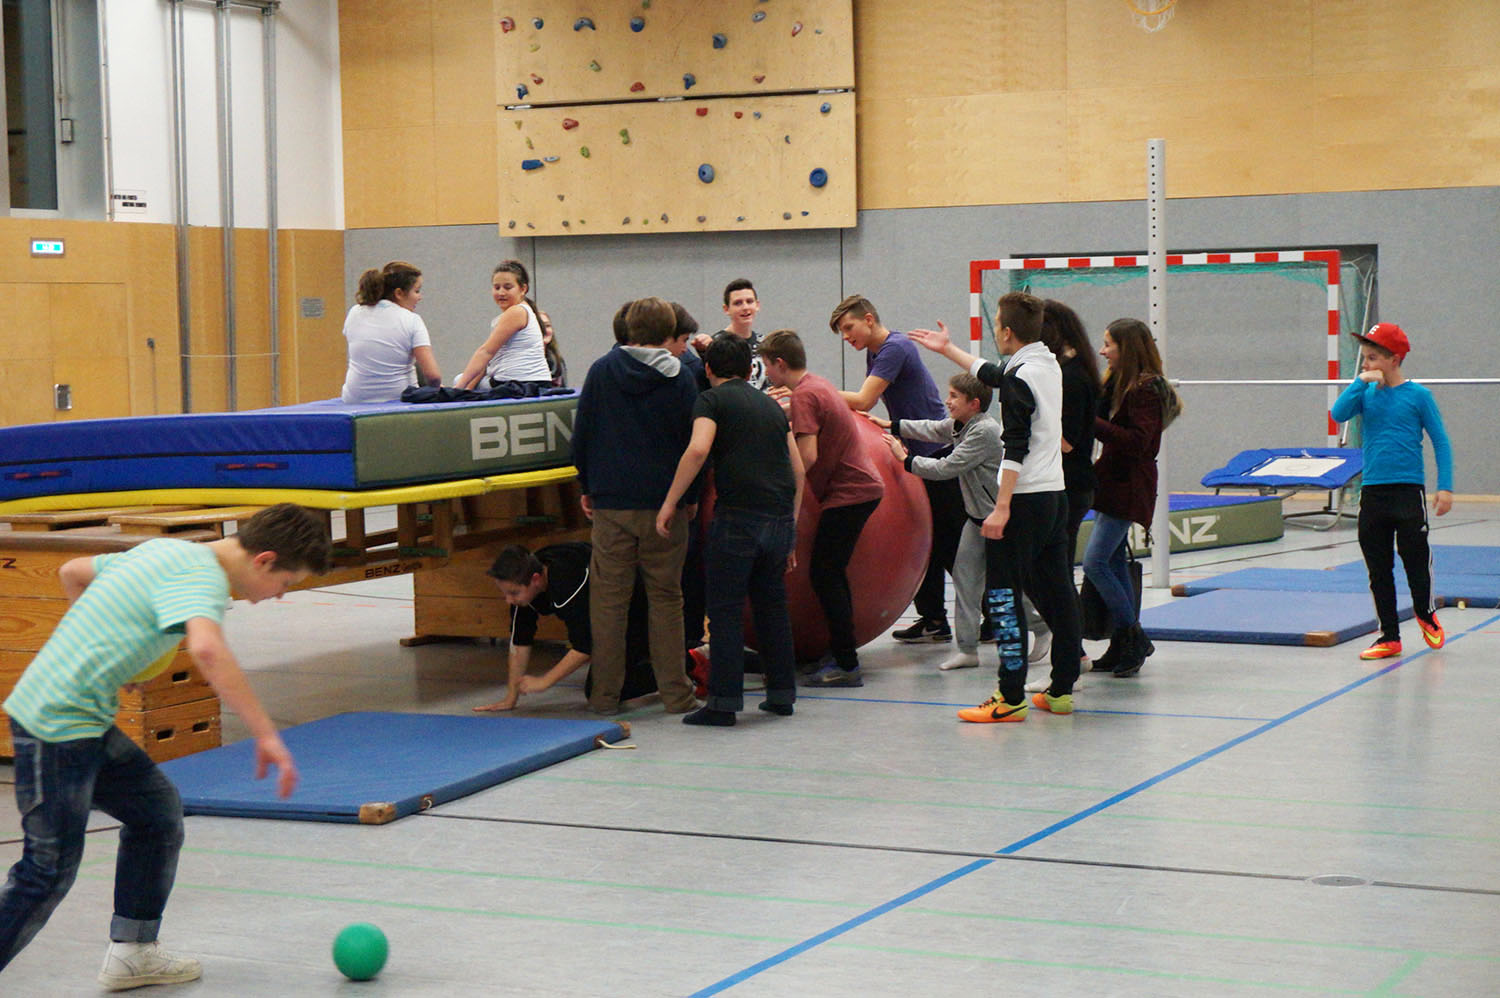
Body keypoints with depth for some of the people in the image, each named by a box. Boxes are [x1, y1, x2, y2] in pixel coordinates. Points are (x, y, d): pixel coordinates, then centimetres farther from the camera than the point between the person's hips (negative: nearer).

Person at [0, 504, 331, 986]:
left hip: (85, 721, 10)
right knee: (49, 873, -5)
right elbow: (207, 649, -37)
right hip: (58, 727, -10)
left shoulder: (166, 551, 14)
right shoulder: (203, 575, -15)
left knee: (157, 810, 17)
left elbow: (71, 571, 28)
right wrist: (265, 734, -35)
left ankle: (131, 953, 25)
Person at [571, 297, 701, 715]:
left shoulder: (601, 371, 2)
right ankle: (675, 693, 8)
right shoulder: (681, 379, -2)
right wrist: (690, 498, 14)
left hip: (610, 504, 1)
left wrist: (587, 488, 17)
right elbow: (693, 444, 1)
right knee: (666, 598, 7)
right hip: (664, 505, -1)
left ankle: (605, 694, 8)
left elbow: (581, 436, 6)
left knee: (608, 599, 6)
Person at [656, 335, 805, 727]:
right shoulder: (771, 404, 21)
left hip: (738, 515, -6)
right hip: (780, 517, 6)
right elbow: (798, 470, 20)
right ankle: (782, 694, 22)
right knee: (772, 605, 17)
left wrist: (670, 503, -10)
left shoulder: (712, 400, 3)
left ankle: (724, 701, -1)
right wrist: (790, 532, 25)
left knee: (725, 609, 0)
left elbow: (698, 449, -16)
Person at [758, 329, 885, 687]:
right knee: (832, 573, 15)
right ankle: (840, 654, 20)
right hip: (864, 486, 10)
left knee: (824, 574, -8)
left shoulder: (803, 396, -14)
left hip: (848, 493, -10)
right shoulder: (819, 385, 14)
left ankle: (846, 665, -9)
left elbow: (807, 456, -22)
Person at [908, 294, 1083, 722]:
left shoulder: (1020, 378, -14)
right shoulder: (1048, 365, 13)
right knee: (1054, 592, 11)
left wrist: (1001, 508, -21)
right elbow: (992, 374, 32)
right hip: (1056, 495, 9)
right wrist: (948, 349, 43)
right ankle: (1062, 690, 15)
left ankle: (1011, 698, -8)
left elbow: (1016, 448, -20)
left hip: (1024, 498, -9)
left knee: (1003, 596, -6)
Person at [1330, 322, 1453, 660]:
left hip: (1408, 490, -4)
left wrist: (1445, 487, -5)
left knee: (1415, 559, 1)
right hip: (1372, 491, 4)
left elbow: (1441, 442, 0)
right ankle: (1389, 636, 14)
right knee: (1378, 569, 6)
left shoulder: (1418, 395, -3)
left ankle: (1426, 615, 29)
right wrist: (1361, 383, -13)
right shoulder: (1366, 393, 6)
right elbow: (1339, 414, -10)